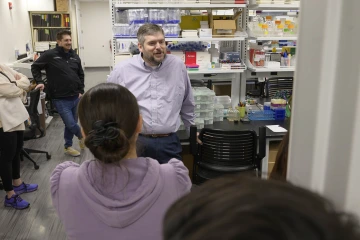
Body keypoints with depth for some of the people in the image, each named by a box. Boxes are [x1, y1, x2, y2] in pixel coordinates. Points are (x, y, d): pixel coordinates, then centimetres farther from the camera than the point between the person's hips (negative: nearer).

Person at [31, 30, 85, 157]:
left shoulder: (75, 56, 8)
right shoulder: (50, 55, -8)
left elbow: (81, 74, 17)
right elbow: (35, 67, 2)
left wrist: (81, 91, 9)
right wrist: (39, 82, -9)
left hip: (75, 97, 5)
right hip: (60, 99, -5)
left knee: (71, 124, 14)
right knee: (71, 124, -7)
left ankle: (68, 147, 32)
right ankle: (82, 136, 24)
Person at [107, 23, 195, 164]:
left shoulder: (178, 66, 3)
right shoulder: (122, 70, -2)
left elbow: (187, 105, 16)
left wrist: (193, 132, 22)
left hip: (168, 143, 2)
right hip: (134, 143, -1)